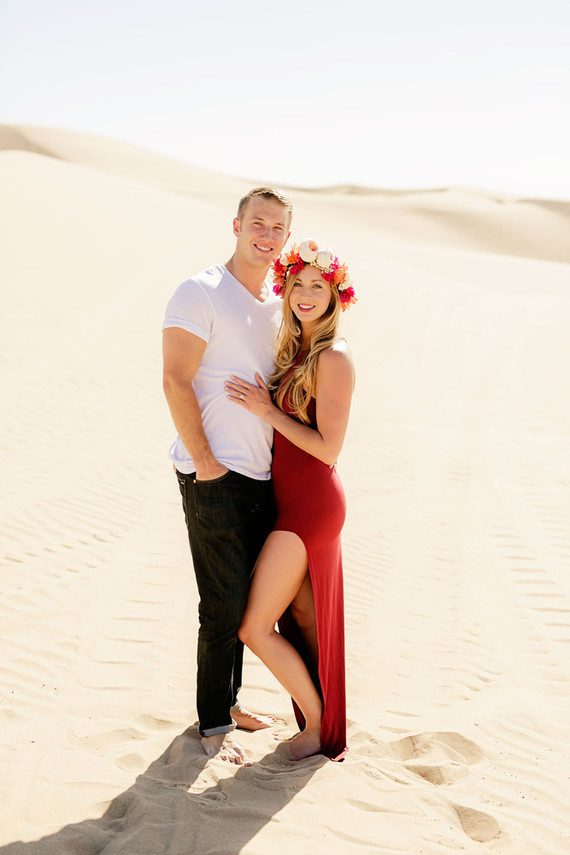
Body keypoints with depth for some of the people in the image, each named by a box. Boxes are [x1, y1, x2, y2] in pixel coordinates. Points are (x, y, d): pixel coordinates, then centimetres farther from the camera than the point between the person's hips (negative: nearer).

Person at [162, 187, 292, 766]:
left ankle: (229, 701, 32)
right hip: (215, 478, -7)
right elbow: (176, 381, -15)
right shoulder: (201, 293, -9)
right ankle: (213, 724, 14)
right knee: (224, 604, -1)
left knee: (243, 598, 15)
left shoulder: (278, 305, 15)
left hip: (263, 477, 7)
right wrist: (206, 463, -16)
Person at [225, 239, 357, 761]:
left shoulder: (333, 357, -17)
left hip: (310, 507, -9)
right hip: (292, 501, 9)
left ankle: (318, 729, 14)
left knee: (254, 627, -4)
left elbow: (328, 448, -20)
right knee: (301, 620, 17)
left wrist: (266, 410, -17)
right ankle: (326, 728, 31)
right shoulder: (293, 349, 10)